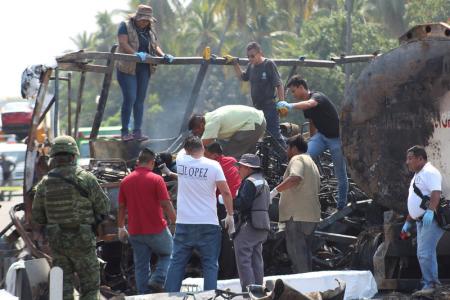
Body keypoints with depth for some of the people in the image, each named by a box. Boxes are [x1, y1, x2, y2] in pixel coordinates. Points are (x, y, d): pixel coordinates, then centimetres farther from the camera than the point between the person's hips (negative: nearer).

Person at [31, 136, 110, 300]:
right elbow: (104, 207, -4)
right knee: (90, 286, 6)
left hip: (57, 241, 3)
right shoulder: (86, 178, -10)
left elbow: (37, 218, 4)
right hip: (82, 240, -3)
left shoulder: (45, 183, 0)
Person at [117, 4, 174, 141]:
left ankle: (137, 131, 10)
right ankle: (125, 132, -6)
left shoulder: (150, 30, 14)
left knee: (140, 99, 6)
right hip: (127, 68, -6)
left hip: (144, 68, 6)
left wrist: (163, 55, -8)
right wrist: (136, 54, -31)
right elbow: (123, 43, -17)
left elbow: (155, 46, 13)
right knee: (130, 98, -12)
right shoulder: (126, 26, -5)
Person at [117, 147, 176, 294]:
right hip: (157, 230, -4)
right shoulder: (156, 179, -10)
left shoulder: (125, 181, 4)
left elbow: (121, 207, 8)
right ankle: (157, 280, -4)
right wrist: (176, 222, -4)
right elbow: (166, 205, -13)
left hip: (135, 231, 4)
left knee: (141, 266, 10)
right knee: (167, 254, 16)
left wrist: (121, 228, 17)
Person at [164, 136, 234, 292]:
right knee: (210, 264, 2)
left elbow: (183, 151, 26)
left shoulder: (181, 161, 1)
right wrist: (230, 215, 3)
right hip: (208, 223, -2)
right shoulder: (213, 166, -7)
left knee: (176, 262, 8)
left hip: (183, 223, 2)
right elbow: (226, 192, -7)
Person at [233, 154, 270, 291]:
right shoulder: (263, 181, 20)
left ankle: (248, 290, -14)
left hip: (250, 226, -10)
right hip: (263, 227, 10)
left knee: (243, 260, -8)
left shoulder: (250, 182, -12)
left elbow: (242, 203, -21)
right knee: (257, 261, 12)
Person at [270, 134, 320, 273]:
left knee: (296, 250, -10)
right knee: (305, 250, 13)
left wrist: (275, 191, -27)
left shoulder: (297, 159, -7)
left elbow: (295, 178, -27)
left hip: (297, 215, -10)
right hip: (312, 215, 10)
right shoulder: (312, 163, 25)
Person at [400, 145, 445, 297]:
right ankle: (432, 283, 16)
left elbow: (436, 193, -26)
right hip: (421, 220, 11)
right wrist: (408, 222, 29)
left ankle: (429, 284, -14)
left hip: (431, 220, -11)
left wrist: (430, 211, -39)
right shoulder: (417, 175, 22)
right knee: (425, 254, 11)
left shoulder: (429, 172, -11)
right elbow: (415, 203, 28)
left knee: (425, 253, -16)